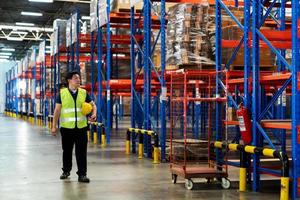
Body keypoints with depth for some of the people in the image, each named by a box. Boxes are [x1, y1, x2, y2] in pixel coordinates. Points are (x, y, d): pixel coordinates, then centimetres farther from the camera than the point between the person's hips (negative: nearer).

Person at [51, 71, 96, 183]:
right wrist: (54, 125, -1)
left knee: (81, 152, -1)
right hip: (67, 127, -1)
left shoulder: (84, 93, 6)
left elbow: (93, 105, 13)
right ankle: (66, 171, 30)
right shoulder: (62, 93, 0)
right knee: (67, 151, 12)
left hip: (81, 127, 1)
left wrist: (94, 114, -8)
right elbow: (57, 110, 2)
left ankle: (82, 174, 4)